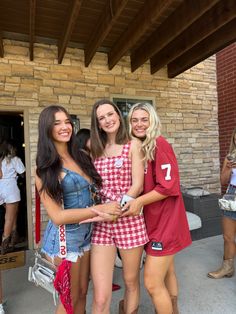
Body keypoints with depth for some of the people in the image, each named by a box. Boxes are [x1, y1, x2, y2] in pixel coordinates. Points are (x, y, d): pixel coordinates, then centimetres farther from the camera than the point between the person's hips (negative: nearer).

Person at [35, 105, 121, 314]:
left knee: (83, 293, 21)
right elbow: (57, 216, -19)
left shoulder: (81, 158, 2)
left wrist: (101, 210, -8)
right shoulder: (45, 169, -14)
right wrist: (99, 210, -20)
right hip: (64, 238, -5)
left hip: (87, 233, 5)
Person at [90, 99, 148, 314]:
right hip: (101, 224, 2)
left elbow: (137, 185, -6)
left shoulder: (133, 145, 2)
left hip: (129, 221, -2)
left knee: (131, 282, 18)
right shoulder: (96, 149, 12)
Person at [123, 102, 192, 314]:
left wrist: (139, 201, -24)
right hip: (153, 219, 7)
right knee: (166, 273, 23)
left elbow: (169, 186, -20)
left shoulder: (160, 144, -16)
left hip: (165, 220, -7)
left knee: (152, 283, 0)